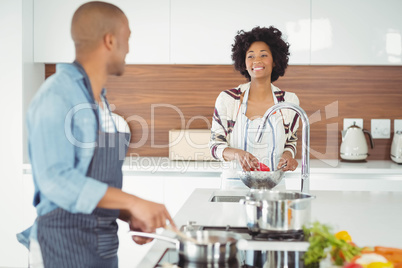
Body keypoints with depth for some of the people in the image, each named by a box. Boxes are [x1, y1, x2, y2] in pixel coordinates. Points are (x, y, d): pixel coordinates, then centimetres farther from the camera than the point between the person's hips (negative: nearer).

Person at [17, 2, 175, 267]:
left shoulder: (101, 100, 13)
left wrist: (129, 215, 5)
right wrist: (133, 202, -26)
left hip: (104, 245, 8)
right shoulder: (56, 96, -14)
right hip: (65, 245, -8)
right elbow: (56, 179, -23)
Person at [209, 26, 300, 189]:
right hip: (235, 184, -1)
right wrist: (237, 154, -16)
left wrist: (288, 154, -4)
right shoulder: (227, 100, 0)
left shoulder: (289, 101, 5)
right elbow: (215, 145, 3)